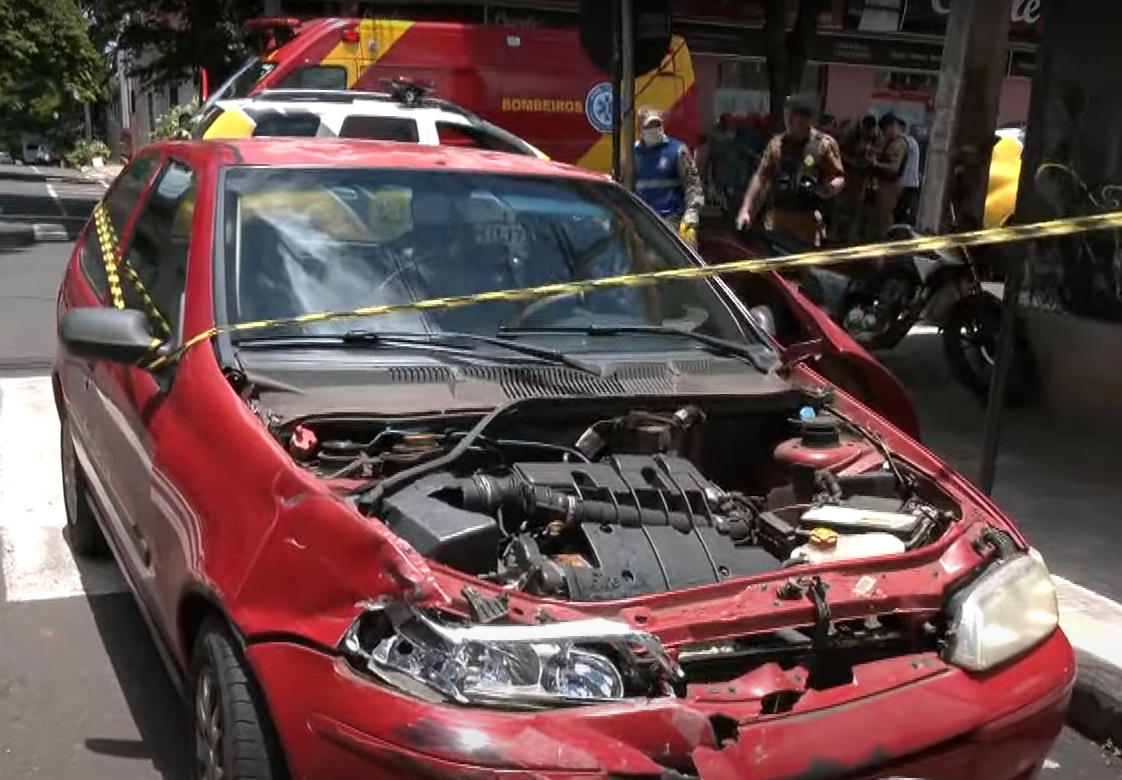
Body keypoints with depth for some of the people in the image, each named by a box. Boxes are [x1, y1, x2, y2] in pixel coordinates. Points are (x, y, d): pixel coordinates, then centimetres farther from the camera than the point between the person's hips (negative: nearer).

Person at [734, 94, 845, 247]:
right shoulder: (776, 143, 11)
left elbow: (839, 177, 3)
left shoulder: (825, 144, 0)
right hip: (776, 216, 3)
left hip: (807, 218, -3)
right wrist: (745, 209, 1)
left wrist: (830, 187, -22)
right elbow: (761, 177, 9)